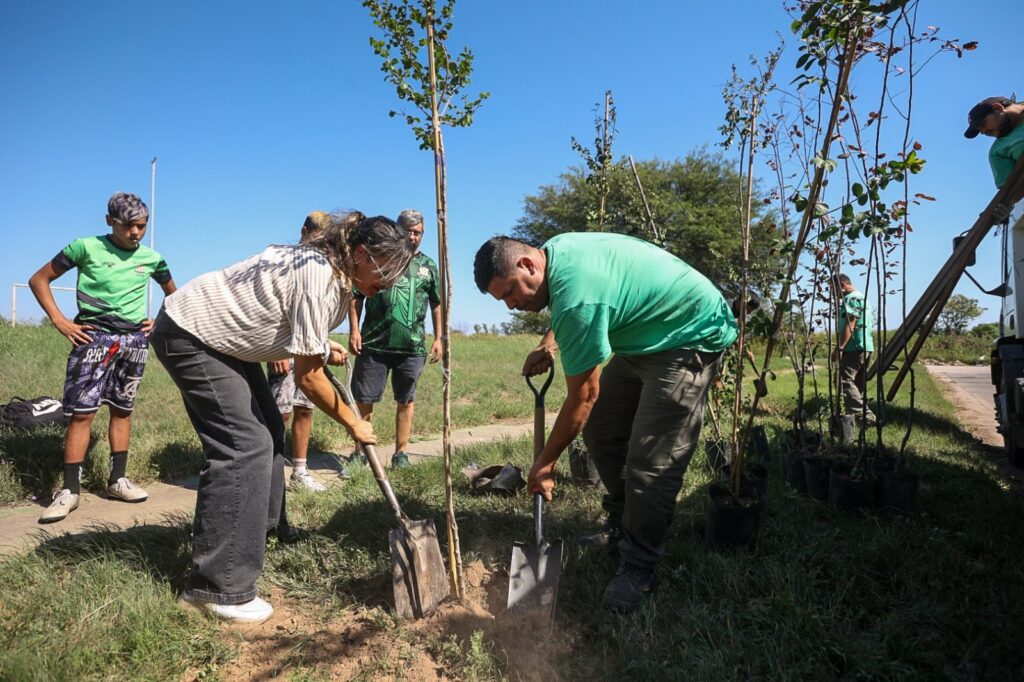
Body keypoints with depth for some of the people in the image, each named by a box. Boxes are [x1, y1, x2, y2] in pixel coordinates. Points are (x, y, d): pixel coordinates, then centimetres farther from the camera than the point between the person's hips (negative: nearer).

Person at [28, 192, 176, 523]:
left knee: (122, 409, 9)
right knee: (81, 411, -7)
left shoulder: (151, 258, 7)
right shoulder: (86, 247, -2)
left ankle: (117, 480, 17)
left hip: (135, 340, 4)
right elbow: (39, 280, 3)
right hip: (94, 336, -3)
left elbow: (173, 293, 25)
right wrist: (59, 321, -6)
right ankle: (70, 490, -2)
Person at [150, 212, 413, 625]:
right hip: (188, 334, -10)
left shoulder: (330, 267, -1)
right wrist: (354, 425, -12)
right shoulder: (320, 277, -30)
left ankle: (264, 528, 37)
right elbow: (308, 378, -25)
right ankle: (216, 588, -7)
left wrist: (319, 346, 0)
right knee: (244, 444, -15)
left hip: (221, 332, 10)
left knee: (267, 429, 17)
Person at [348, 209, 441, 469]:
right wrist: (354, 330, -7)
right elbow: (356, 296, 2)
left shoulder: (428, 265, 12)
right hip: (374, 343, -2)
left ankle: (401, 453, 20)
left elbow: (436, 304, 17)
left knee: (406, 401, 9)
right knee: (364, 399, 3)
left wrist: (438, 338, 12)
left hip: (412, 347, 2)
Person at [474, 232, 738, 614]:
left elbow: (583, 397, -22)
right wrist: (549, 343, 2)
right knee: (600, 432, 8)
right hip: (644, 338, 10)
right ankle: (621, 528, 22)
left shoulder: (575, 296, -32)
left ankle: (639, 568, 1)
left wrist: (546, 462, -10)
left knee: (649, 462, -15)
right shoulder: (556, 249, -4)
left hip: (694, 336, -10)